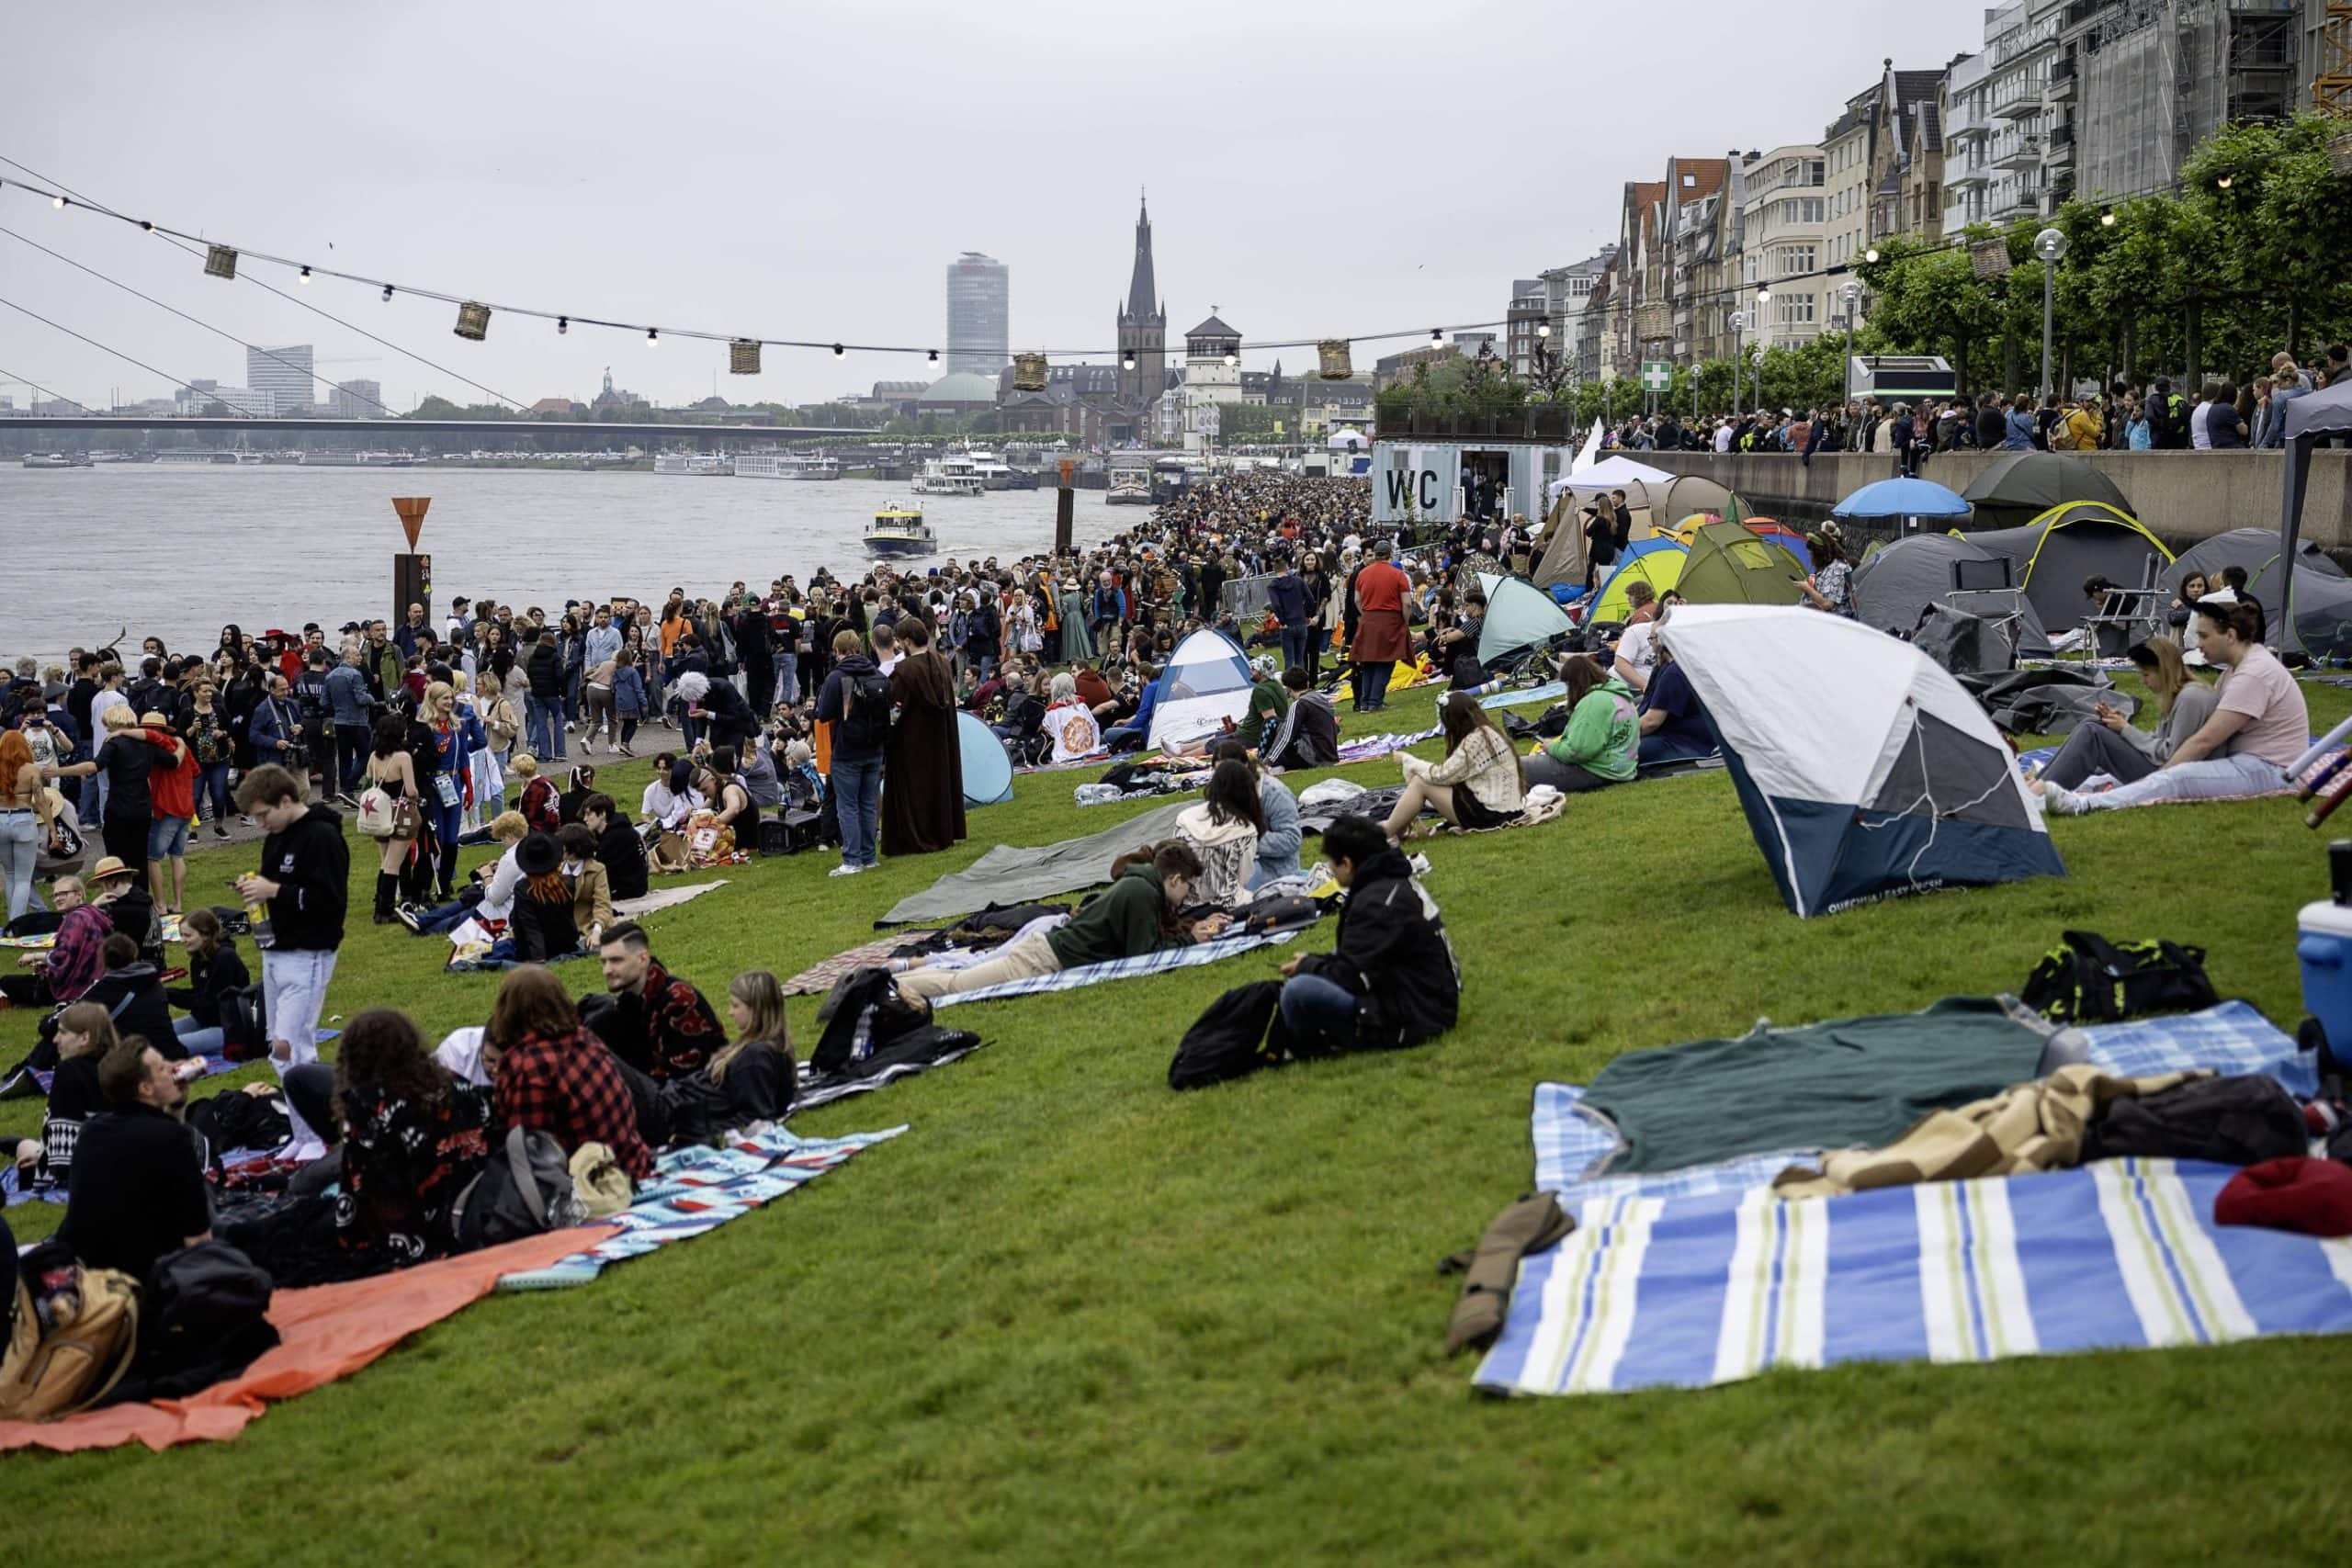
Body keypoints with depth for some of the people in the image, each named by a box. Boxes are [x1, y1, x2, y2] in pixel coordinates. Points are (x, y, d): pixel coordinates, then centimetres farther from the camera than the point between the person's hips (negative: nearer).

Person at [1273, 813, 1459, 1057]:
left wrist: (1307, 967, -1)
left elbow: (1350, 977, -19)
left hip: (1410, 1021, -11)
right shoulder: (1399, 882, 13)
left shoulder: (1376, 902, -19)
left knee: (1299, 991, -25)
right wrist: (1315, 962, 13)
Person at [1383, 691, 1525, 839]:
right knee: (1421, 777, 10)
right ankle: (1397, 831, 5)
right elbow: (1452, 775, 7)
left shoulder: (1476, 740, -19)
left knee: (1420, 783, -9)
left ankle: (1385, 836, -1)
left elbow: (1441, 775, -16)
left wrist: (1408, 760, -2)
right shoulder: (1485, 732, 11)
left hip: (1492, 814, -10)